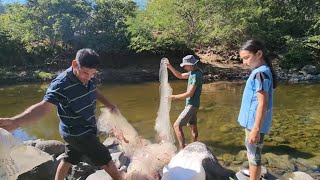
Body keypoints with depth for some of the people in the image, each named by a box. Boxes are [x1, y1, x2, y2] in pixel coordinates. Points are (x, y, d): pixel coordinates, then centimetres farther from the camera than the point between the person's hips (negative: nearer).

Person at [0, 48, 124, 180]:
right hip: (78, 133, -7)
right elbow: (44, 106, -39)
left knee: (68, 160, 25)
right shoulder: (61, 84, -29)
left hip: (84, 130, 7)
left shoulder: (89, 78, -5)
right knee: (106, 161, 5)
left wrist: (108, 105, 14)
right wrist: (15, 121, -54)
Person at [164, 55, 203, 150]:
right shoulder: (193, 72, 6)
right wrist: (170, 67, 5)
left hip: (191, 105, -10)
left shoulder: (196, 75, -23)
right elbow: (180, 76, 17)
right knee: (193, 126, 19)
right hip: (191, 104, 10)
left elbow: (189, 94, -24)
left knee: (177, 125, -10)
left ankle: (183, 149, -8)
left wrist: (175, 97, -14)